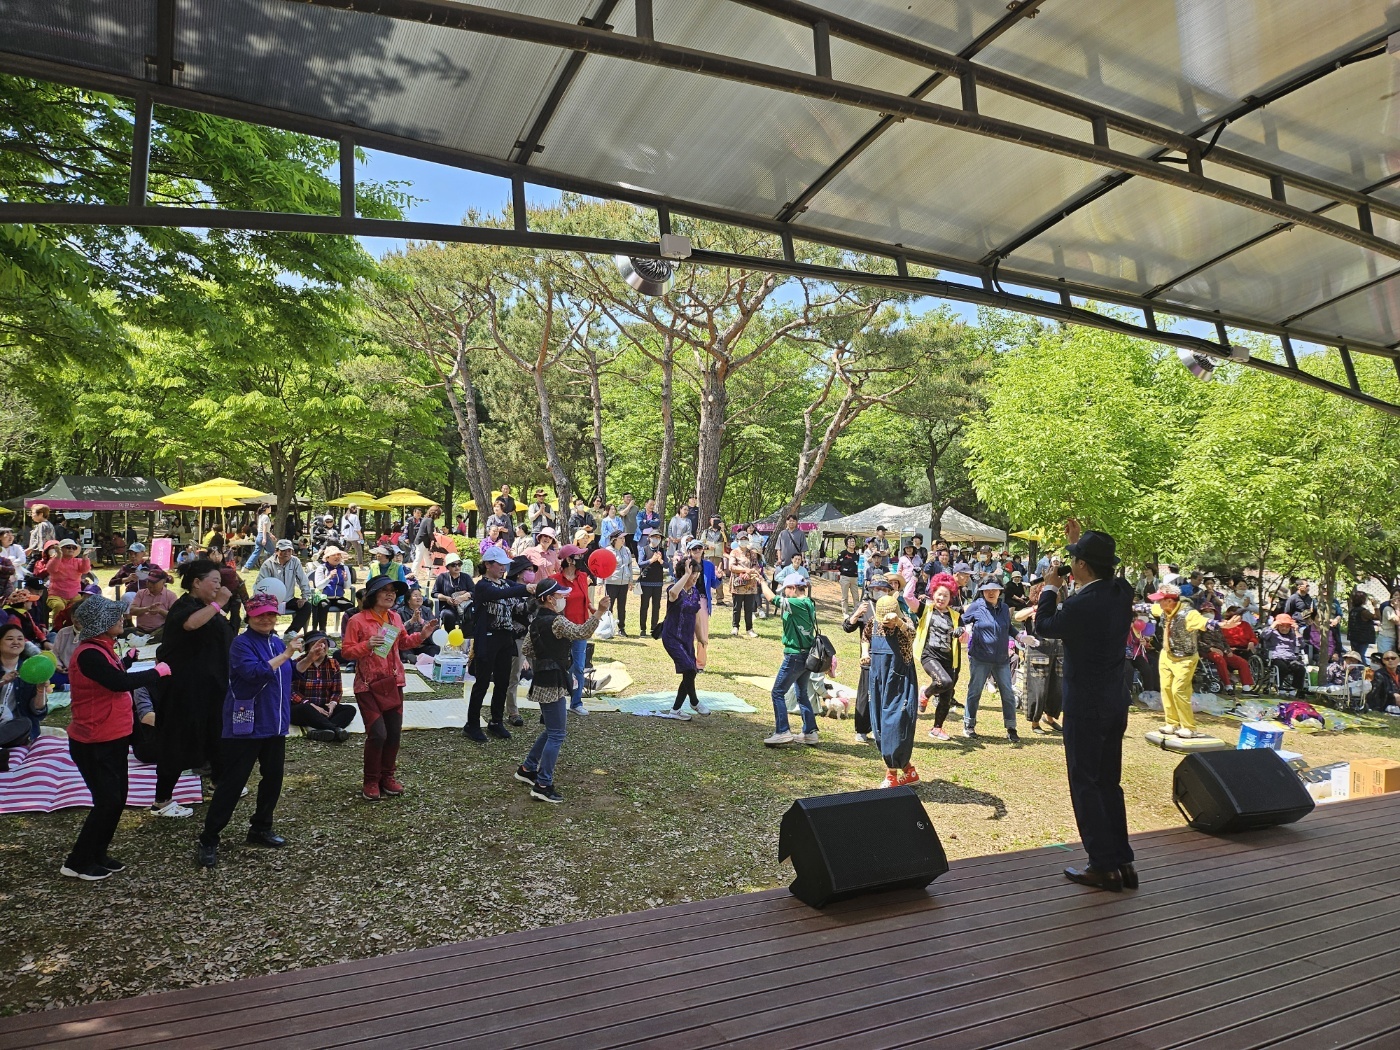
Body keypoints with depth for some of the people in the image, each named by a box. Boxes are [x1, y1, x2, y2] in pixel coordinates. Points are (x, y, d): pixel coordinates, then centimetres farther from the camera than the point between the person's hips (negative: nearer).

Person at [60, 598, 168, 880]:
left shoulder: (102, 649, 11)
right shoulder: (88, 654, -21)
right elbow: (119, 682, -31)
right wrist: (158, 671, -21)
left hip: (113, 738, 10)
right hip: (94, 744, -10)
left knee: (116, 799, 14)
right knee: (108, 801, -3)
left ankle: (97, 854, 27)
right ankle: (77, 862, 11)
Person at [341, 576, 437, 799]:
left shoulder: (395, 618, 7)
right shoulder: (357, 621, -10)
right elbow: (346, 651, -9)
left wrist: (421, 635, 6)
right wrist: (367, 645, -25)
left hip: (393, 683, 6)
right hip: (368, 686, -6)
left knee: (394, 733, 7)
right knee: (377, 734, -10)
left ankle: (388, 776, 25)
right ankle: (371, 781, 10)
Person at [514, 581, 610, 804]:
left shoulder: (536, 621, 11)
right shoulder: (557, 621, -18)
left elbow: (528, 649, 16)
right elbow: (581, 633, -32)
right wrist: (599, 613, -36)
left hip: (543, 680, 10)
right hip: (553, 684, -10)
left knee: (553, 729, 23)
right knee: (556, 734, -4)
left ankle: (527, 768, 31)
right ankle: (543, 785, 0)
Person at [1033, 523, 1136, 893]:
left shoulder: (1080, 605, -24)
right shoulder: (1122, 592, -2)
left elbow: (1044, 626, -5)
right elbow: (1102, 572, 22)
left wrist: (1050, 589, 7)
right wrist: (1080, 541, 22)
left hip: (1086, 705, -8)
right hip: (1116, 700, 8)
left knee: (1085, 783, 4)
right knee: (1109, 782, 17)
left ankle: (1104, 866, 9)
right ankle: (1123, 862, 22)